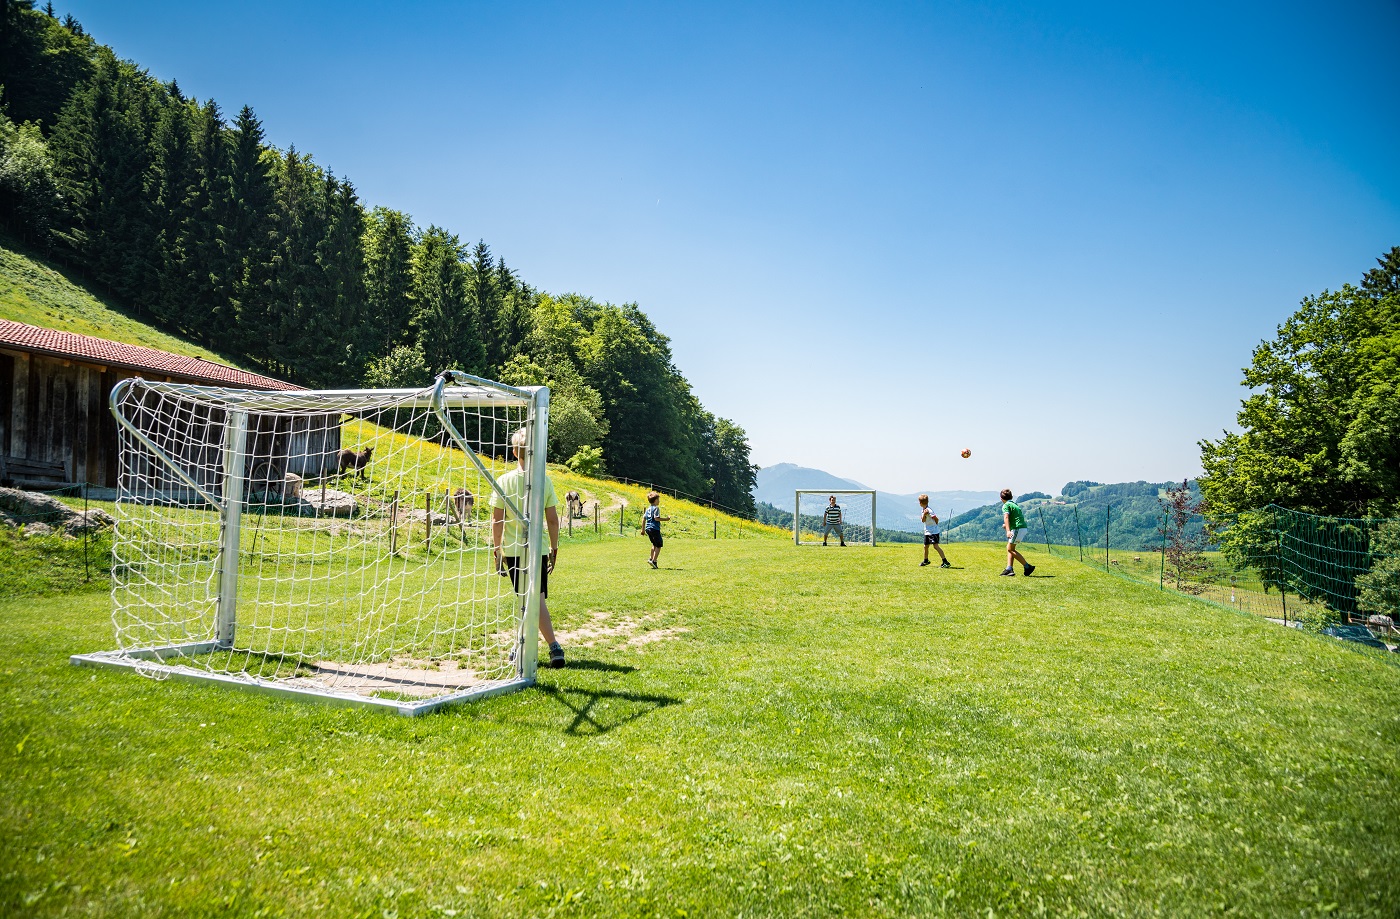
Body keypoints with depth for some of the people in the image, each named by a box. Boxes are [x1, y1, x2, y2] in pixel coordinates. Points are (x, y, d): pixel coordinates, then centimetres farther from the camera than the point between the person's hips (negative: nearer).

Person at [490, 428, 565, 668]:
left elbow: (497, 519, -3)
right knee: (537, 598, 8)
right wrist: (554, 548, 10)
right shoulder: (545, 481, -3)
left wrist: (496, 549, 6)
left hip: (513, 550, -1)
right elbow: (553, 520, 0)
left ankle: (554, 645, -2)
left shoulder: (504, 481, -5)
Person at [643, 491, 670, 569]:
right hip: (655, 529, -9)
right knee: (658, 545, -3)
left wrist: (643, 529, 21)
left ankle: (651, 559, 21)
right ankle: (654, 561, -10)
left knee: (654, 544, 23)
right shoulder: (656, 508, -10)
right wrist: (666, 519, -11)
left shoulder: (648, 509, 15)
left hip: (648, 528, 9)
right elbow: (656, 518, -20)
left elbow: (643, 519, 16)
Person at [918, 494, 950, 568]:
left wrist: (934, 525, 3)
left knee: (936, 546, -19)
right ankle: (925, 561, 40)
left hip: (933, 532, -9)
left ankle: (945, 562, -21)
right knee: (925, 546, 18)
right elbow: (923, 520, 2)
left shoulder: (929, 510, -19)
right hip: (927, 531, 9)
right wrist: (924, 514, -17)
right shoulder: (922, 510, 7)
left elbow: (936, 519, -15)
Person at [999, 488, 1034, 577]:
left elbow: (1006, 517, -21)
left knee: (1010, 549, -6)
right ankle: (1009, 569, 3)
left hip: (1017, 529, -9)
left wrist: (1008, 530, -33)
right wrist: (1006, 525, 37)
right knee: (1009, 548, 10)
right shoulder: (1014, 504, 22)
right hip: (1022, 527, 9)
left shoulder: (1006, 505, -5)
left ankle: (1028, 566, -7)